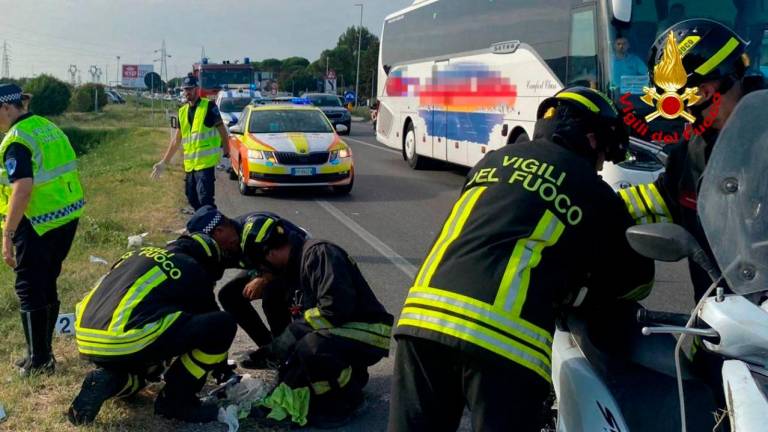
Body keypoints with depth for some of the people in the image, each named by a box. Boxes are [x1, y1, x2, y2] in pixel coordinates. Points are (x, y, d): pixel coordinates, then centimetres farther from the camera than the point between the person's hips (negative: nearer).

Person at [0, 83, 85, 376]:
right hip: (68, 218, 9)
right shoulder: (48, 127, 11)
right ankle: (43, 352, 28)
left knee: (30, 291, 3)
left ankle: (39, 360, 10)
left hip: (38, 224, -9)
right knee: (47, 286, 18)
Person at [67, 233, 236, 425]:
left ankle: (109, 380, 8)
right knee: (223, 325, -4)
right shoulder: (193, 272, 8)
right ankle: (176, 400, 6)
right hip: (125, 342, -8)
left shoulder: (139, 254, 27)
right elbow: (212, 321, 19)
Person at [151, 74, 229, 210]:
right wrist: (164, 162, 21)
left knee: (205, 200, -15)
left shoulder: (209, 106, -4)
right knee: (192, 199, 11)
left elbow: (222, 130, -1)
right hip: (189, 164, 7)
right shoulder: (182, 111, 16)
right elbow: (176, 140, 21)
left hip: (205, 162, -7)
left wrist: (226, 153, -5)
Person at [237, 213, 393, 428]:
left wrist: (293, 335, -23)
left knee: (312, 348, -35)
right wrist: (273, 349, 10)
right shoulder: (297, 266, 13)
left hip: (368, 332, -10)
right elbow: (302, 319, 18)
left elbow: (336, 307, -30)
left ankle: (344, 401, -11)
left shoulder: (318, 253, -18)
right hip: (338, 334, 10)